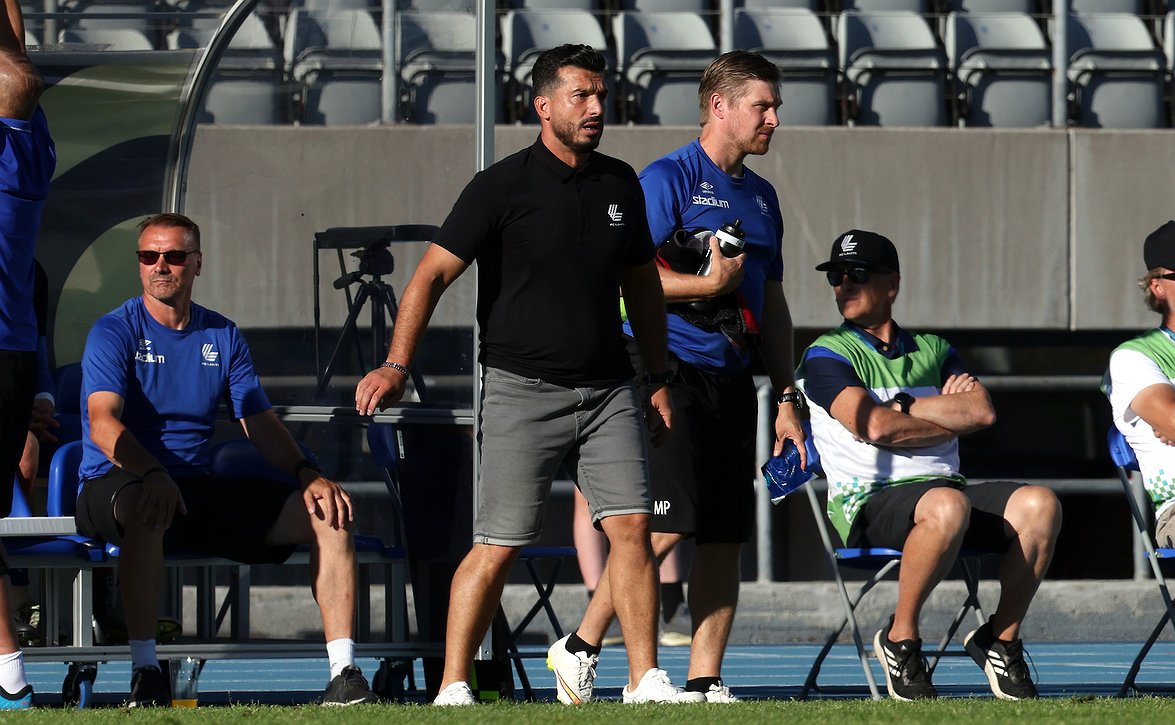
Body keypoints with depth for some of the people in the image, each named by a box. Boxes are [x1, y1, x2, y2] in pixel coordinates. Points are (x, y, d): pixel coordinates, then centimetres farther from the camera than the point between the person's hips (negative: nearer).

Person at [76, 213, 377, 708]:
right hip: (116, 486, -5)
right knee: (147, 509, -42)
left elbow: (261, 424, 10)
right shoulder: (115, 332, -4)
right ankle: (144, 673, -36)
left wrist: (308, 474, -10)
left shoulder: (223, 337, 13)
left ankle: (343, 675, -15)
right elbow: (103, 422, -20)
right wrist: (152, 474, -39)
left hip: (198, 491, 5)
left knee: (327, 514, -10)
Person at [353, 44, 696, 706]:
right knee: (500, 546, -6)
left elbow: (642, 284, 22)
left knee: (632, 528, -4)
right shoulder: (502, 187, -7)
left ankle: (646, 678, 2)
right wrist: (396, 366, -18)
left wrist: (658, 379, 19)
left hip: (608, 389, 5)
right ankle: (453, 687, 2)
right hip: (523, 391, -5)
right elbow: (433, 274, -8)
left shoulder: (621, 185, 10)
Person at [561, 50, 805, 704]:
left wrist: (786, 397, 18)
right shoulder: (670, 178, -5)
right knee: (665, 525, -15)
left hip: (733, 380, 8)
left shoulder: (761, 195, 19)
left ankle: (706, 681, 6)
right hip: (671, 373, -8)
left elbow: (773, 304, 23)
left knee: (726, 538, 3)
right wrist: (711, 285, -16)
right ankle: (581, 648, -3)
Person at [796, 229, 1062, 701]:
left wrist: (905, 406, -2)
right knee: (947, 506, -39)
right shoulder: (827, 356, 6)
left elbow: (983, 412, 4)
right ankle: (900, 639, -20)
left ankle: (1001, 638, -9)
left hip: (946, 488, 5)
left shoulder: (933, 350, 22)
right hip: (869, 500, -5)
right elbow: (875, 426, -10)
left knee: (1039, 504, -23)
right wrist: (953, 418, 2)